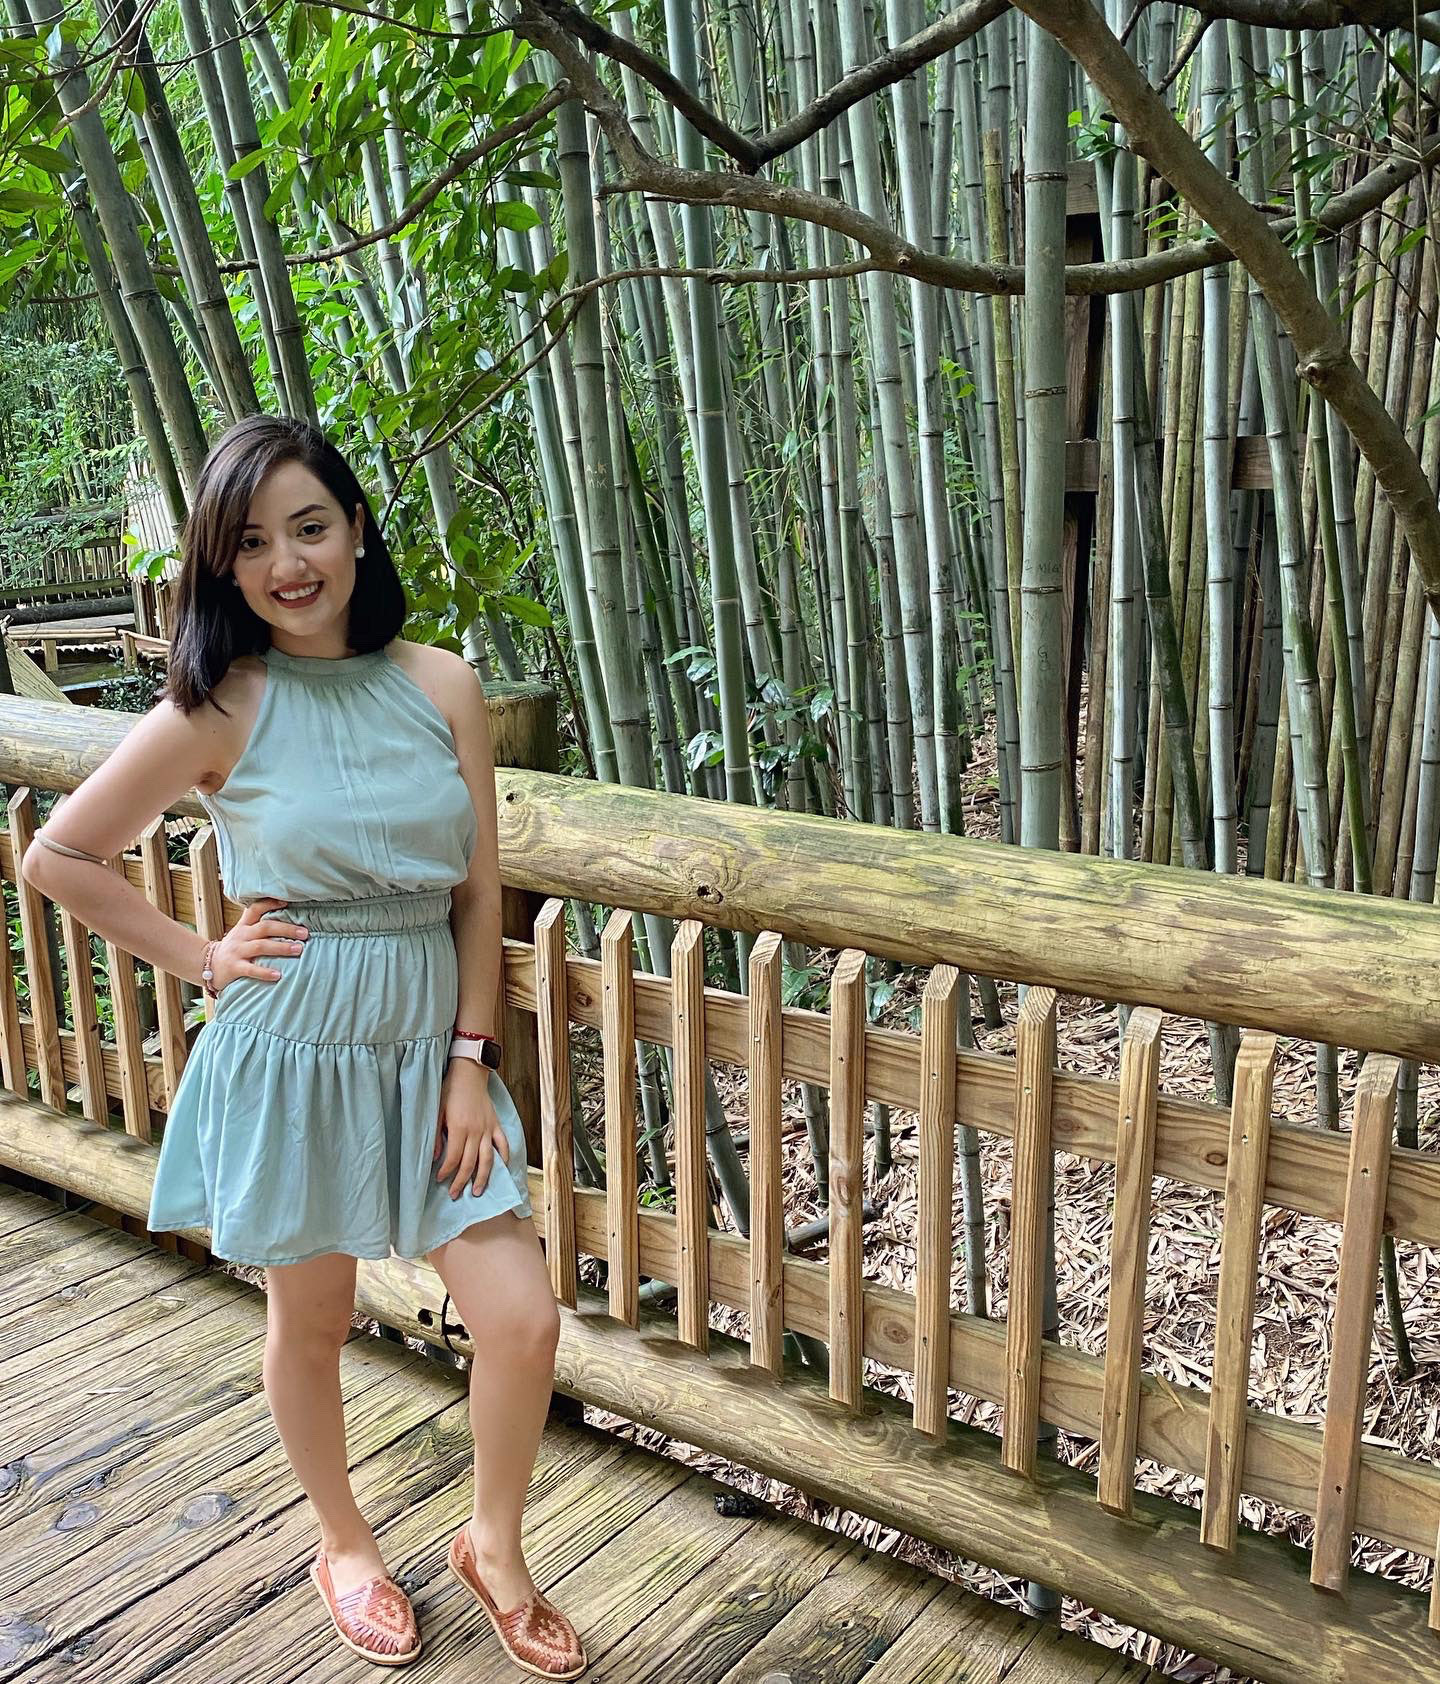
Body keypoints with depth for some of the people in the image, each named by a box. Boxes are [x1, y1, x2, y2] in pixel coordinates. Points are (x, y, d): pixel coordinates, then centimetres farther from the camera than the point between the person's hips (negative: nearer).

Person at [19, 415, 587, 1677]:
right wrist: (201, 958, -4)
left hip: (428, 1050, 2)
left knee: (524, 1317, -1)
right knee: (312, 1321, 15)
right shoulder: (218, 709, -10)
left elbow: (480, 891, 0)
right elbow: (58, 858, -1)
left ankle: (494, 1546, 28)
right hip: (291, 1055, -2)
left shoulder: (441, 686, -3)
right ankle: (345, 1544, 43)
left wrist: (469, 1065, -3)